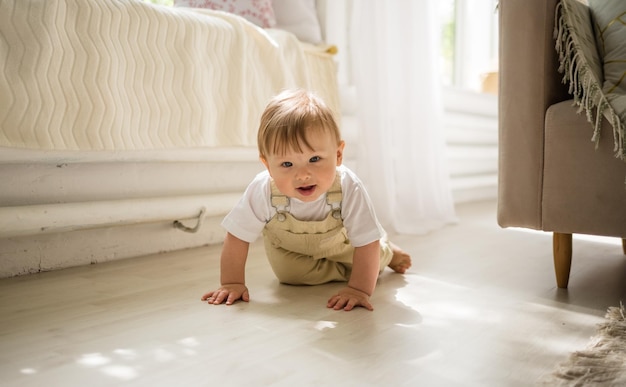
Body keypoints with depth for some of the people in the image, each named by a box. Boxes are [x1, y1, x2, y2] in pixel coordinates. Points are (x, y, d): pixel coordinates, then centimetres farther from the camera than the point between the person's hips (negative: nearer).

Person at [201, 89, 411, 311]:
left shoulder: (349, 189, -43)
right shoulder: (262, 191, -40)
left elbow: (367, 244, -37)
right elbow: (237, 238, -28)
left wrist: (360, 289, -44)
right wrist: (232, 283, -28)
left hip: (340, 243, -1)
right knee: (288, 275, -17)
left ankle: (388, 253, 41)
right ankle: (341, 272, 11)